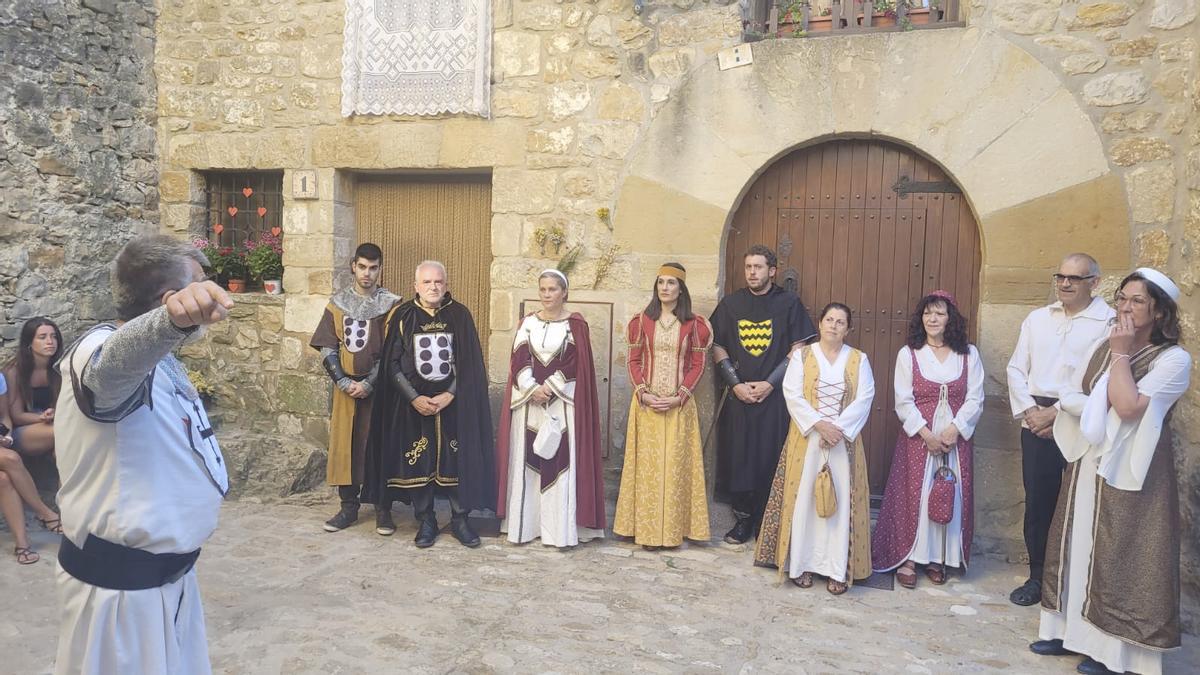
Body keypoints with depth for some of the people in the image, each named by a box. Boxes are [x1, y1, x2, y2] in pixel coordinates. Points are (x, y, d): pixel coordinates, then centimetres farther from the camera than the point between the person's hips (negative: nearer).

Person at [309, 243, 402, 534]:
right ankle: (348, 507, 18)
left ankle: (383, 509, 11)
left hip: (377, 387, -2)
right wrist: (344, 382, -8)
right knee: (343, 444, 6)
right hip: (345, 386, 3)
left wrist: (368, 383, -14)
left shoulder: (390, 304, -2)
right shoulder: (337, 303, 6)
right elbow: (327, 349, 3)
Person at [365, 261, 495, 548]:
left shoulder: (460, 315, 0)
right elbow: (392, 364, -1)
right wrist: (415, 398, -11)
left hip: (453, 403, 0)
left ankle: (460, 520, 16)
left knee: (458, 459, 2)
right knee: (418, 461, 3)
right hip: (413, 403, 0)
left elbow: (470, 363, -1)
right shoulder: (403, 316, 0)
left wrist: (449, 395, -12)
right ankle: (425, 521, 17)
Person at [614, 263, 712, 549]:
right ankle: (647, 528, 10)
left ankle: (672, 527, 13)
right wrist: (643, 394, -10)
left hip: (679, 405, -1)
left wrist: (679, 397, -11)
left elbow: (697, 365, 0)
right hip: (646, 403, 1)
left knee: (675, 464, 3)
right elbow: (634, 361, 3)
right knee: (647, 464, 3)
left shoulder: (693, 324, 1)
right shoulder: (642, 320, 4)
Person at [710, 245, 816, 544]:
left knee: (771, 459, -1)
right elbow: (717, 347, 8)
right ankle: (744, 518, 18)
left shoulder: (789, 303, 1)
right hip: (739, 394, 2)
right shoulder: (731, 303, 8)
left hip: (775, 395, -2)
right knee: (738, 456, 4)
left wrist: (769, 383, -10)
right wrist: (736, 384, -4)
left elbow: (798, 349, -2)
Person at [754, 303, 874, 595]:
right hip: (807, 438, -1)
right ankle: (802, 563, 12)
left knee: (841, 501, 1)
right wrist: (819, 424, -17)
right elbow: (792, 395, -6)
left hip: (845, 441, 1)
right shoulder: (802, 355, 3)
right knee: (804, 498, 2)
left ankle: (838, 569, 9)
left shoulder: (859, 359, 5)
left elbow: (864, 399, -4)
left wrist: (839, 428, -15)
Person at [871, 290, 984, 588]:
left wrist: (953, 430, -14)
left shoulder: (969, 354, 5)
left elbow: (975, 399, 0)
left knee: (951, 496, 5)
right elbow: (903, 401, -5)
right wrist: (927, 434, -14)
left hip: (956, 437, 2)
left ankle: (937, 558, 17)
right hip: (918, 436, -2)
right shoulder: (908, 354, 0)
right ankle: (906, 558, 7)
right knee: (913, 495, -1)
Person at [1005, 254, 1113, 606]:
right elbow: (1016, 369, 10)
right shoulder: (1037, 318, 12)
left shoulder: (1109, 322, -6)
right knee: (1037, 501, 8)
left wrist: (1057, 412, -13)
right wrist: (1030, 412, -2)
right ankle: (1038, 576, 21)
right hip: (1036, 422, 4)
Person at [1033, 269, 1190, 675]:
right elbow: (1069, 397, 8)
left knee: (1119, 557, 0)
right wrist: (1098, 409, -12)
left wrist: (1121, 355, -16)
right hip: (1089, 463, 7)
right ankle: (1072, 630, 23)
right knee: (1078, 545, 12)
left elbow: (1128, 406, -24)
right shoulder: (1105, 348, 9)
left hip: (1129, 470, -7)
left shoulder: (1174, 359, -12)